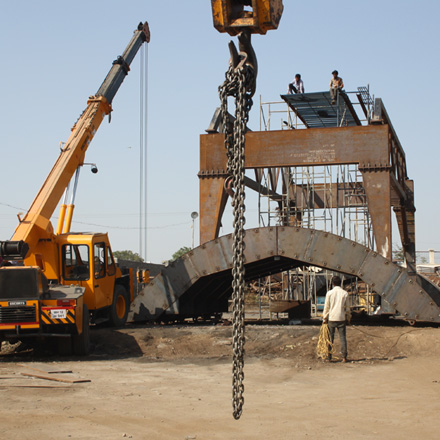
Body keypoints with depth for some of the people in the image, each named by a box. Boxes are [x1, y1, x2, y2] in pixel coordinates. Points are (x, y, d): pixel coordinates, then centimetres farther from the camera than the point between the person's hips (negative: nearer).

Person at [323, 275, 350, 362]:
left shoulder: (329, 293, -3)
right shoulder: (345, 293, 0)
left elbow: (326, 307, 0)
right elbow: (347, 307, 4)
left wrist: (325, 318, 8)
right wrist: (348, 317, 17)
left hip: (331, 318, 0)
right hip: (342, 318, 0)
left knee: (330, 338, 6)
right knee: (343, 337, 4)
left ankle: (329, 357, 6)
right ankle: (344, 357, -1)